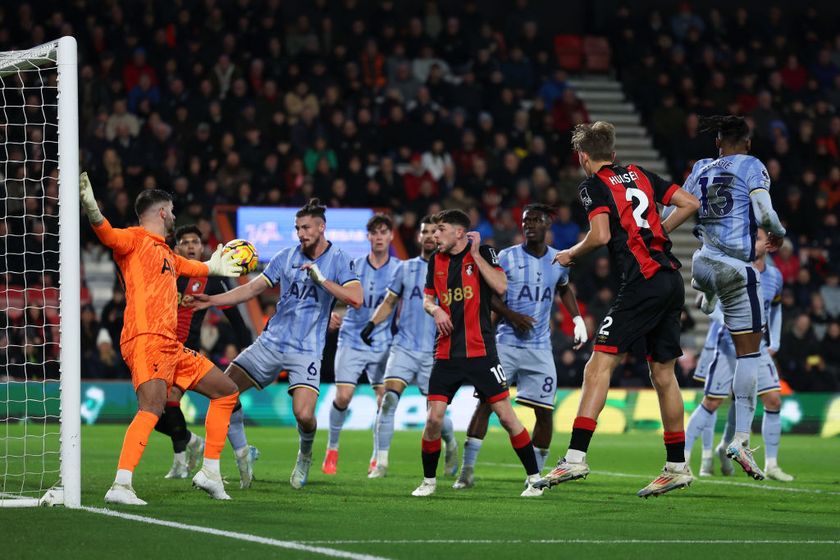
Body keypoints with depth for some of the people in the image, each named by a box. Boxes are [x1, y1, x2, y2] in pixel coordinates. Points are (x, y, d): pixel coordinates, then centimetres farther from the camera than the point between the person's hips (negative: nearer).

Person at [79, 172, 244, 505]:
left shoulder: (164, 252, 25)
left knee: (226, 391, 17)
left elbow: (192, 267, 48)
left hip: (170, 346, 10)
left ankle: (209, 472, 20)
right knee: (152, 408, -29)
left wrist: (213, 267, 65)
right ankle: (120, 486, -37)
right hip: (145, 340, -10)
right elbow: (108, 234, -25)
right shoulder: (135, 239, -2)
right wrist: (91, 209, -44)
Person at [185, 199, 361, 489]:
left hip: (306, 351, -4)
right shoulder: (286, 256, 6)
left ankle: (305, 455, 13)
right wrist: (212, 300, -3)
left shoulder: (338, 260, -4)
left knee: (303, 414, -22)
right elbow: (253, 288, 7)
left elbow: (356, 299, -16)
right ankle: (242, 453, 10)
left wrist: (322, 279, -24)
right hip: (271, 342, 4)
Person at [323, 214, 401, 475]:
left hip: (383, 343, 0)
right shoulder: (355, 266, 2)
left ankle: (377, 458, 8)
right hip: (352, 340, 0)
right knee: (343, 395, -9)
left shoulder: (399, 269, 1)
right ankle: (332, 449, 11)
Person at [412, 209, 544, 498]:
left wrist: (475, 254, -15)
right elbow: (427, 299, 21)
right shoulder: (436, 260, 11)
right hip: (446, 353, 4)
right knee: (434, 418, -5)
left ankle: (534, 478, 5)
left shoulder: (484, 253, -2)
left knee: (506, 415, -6)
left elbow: (501, 287, -16)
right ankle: (428, 480, 11)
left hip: (480, 352, -4)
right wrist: (435, 310, -2)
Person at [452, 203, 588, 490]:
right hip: (507, 343, -2)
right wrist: (512, 315, -14)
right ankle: (467, 470, -5)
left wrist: (578, 319, 14)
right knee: (486, 402, -9)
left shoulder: (558, 261, 7)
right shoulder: (507, 257, -3)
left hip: (540, 348, 3)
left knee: (544, 411, -1)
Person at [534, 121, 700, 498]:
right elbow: (690, 204, 17)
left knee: (599, 365, -11)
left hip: (642, 282, -8)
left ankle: (576, 456, -21)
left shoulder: (594, 186, -1)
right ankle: (677, 467, 19)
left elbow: (601, 236, -14)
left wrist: (570, 255, 3)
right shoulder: (640, 176, 18)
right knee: (662, 373, 14)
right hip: (671, 280, 8)